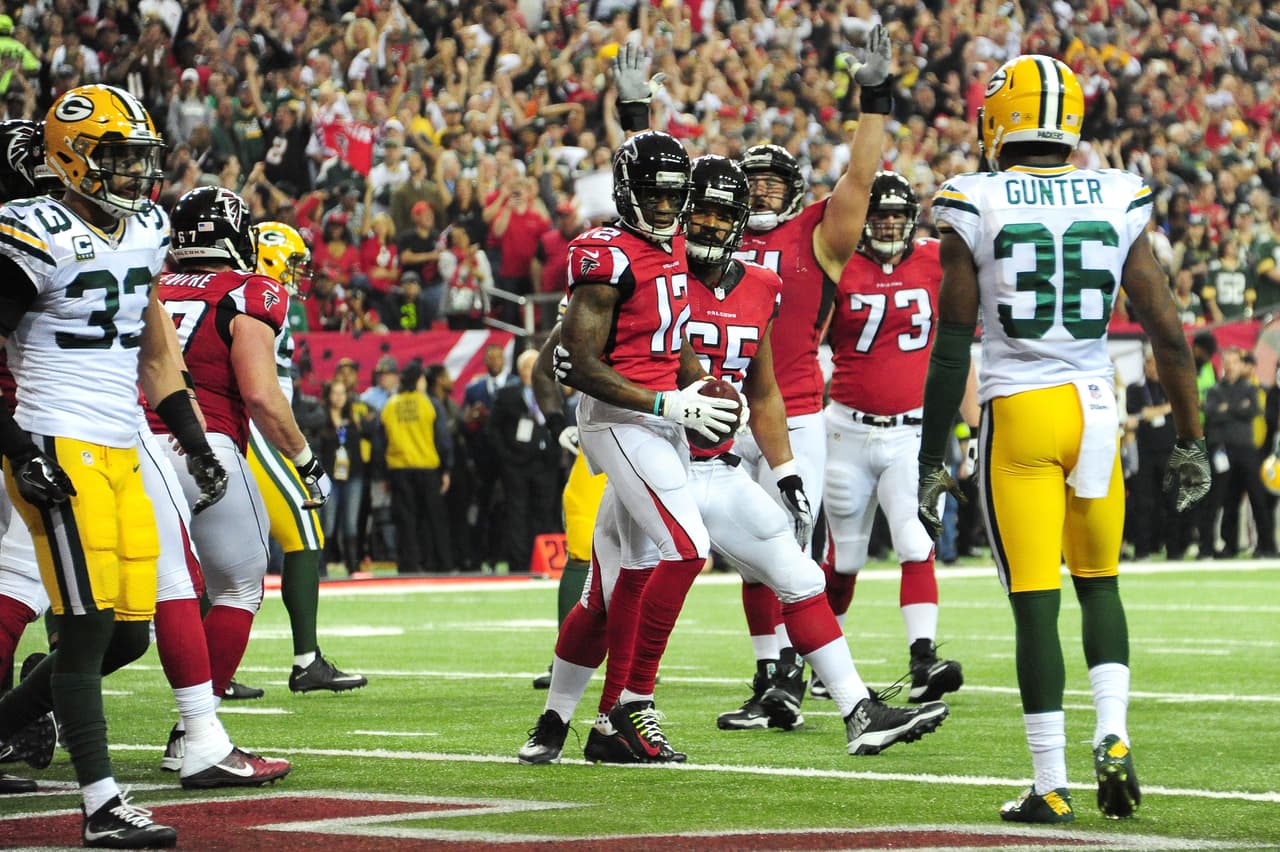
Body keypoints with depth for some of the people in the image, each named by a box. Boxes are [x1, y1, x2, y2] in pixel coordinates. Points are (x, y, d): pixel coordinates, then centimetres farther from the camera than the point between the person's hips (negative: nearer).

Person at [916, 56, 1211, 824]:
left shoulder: (975, 209, -5)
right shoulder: (1116, 205, 2)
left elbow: (952, 349, -4)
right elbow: (1169, 331, 3)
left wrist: (931, 463, 2)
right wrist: (1191, 440, 11)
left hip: (1017, 414, -3)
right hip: (1094, 408, 3)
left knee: (1035, 602, 0)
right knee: (1099, 582, 21)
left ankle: (1052, 786, 0)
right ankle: (1113, 737, 3)